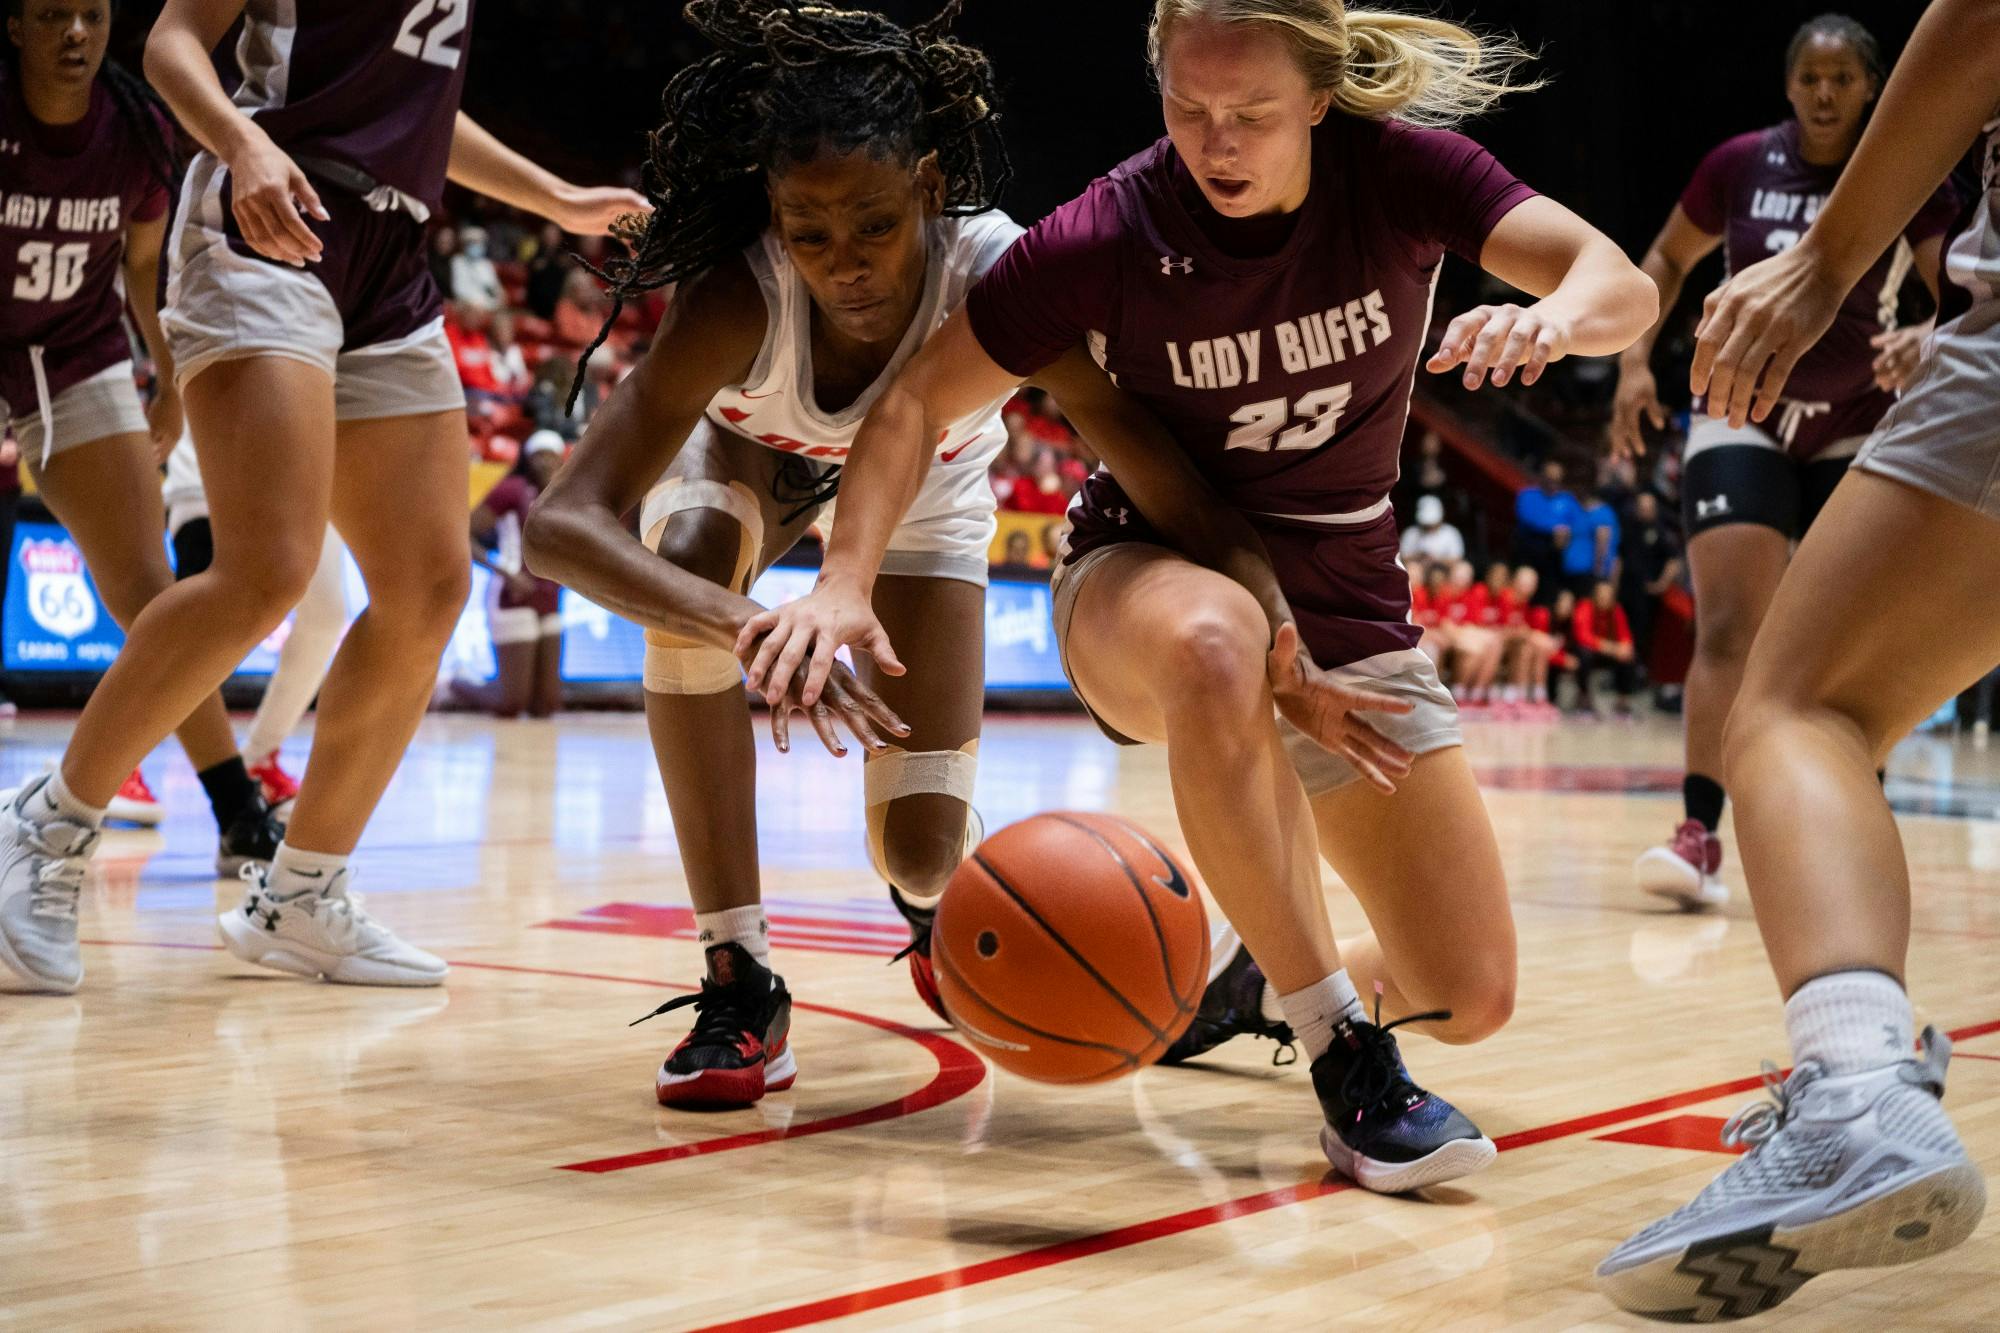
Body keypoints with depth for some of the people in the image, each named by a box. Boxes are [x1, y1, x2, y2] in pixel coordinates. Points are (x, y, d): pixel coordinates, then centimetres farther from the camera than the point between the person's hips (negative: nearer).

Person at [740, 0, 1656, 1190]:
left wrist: (1554, 317, -48)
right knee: (1217, 641, -44)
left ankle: (1269, 981, 31)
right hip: (1148, 578, -3)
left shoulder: (1398, 170, -14)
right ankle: (1342, 1054, -30)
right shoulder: (1108, 235, -19)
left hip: (1348, 612, 3)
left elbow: (1624, 287, -23)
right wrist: (846, 581, -33)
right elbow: (918, 403, -16)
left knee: (1470, 998, -4)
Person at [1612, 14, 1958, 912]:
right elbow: (1668, 259, 9)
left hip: (1859, 434, 0)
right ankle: (1698, 836, -18)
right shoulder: (1740, 165, -5)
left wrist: (1929, 344, -31)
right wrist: (1635, 361, -1)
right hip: (1744, 417, 0)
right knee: (1727, 628, -13)